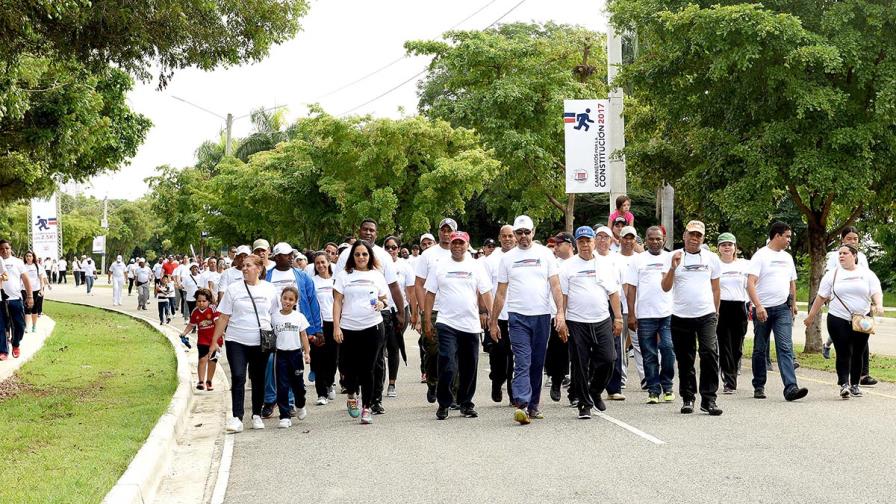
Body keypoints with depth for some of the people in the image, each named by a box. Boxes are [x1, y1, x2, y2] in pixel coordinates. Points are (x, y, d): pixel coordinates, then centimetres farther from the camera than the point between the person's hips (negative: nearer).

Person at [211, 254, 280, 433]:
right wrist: (214, 341, 1)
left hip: (261, 342, 2)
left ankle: (257, 415, 20)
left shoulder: (270, 289, 5)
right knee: (238, 378, -11)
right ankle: (236, 418, -12)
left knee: (258, 379, 8)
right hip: (236, 341, -1)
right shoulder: (233, 289, 1)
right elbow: (223, 317, 3)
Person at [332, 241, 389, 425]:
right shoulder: (344, 275, 4)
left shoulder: (377, 275, 9)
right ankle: (352, 396, 31)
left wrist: (381, 304, -8)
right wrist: (336, 327, -6)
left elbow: (383, 299, 16)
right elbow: (337, 302, 2)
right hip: (348, 328, 0)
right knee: (350, 368, 1)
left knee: (367, 370, -1)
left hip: (372, 327, 1)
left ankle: (366, 408, 6)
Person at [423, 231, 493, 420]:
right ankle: (444, 404, 0)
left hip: (471, 324, 2)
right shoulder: (439, 266, 4)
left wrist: (487, 314, -3)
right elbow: (430, 294, 5)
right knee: (447, 366, -12)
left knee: (469, 368, 9)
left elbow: (486, 293, 7)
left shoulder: (476, 267, 8)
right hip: (447, 324, -2)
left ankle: (466, 403, 21)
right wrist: (427, 321, 1)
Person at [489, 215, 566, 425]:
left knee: (537, 363, 9)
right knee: (522, 362, -12)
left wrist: (560, 313, -9)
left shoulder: (545, 254, 6)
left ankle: (534, 405, 18)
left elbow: (555, 285, 2)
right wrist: (493, 321, 7)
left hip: (542, 315, 1)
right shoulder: (507, 258, 8)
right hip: (518, 316, -1)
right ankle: (522, 405, -22)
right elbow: (501, 293, 10)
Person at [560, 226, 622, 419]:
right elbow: (562, 295, 0)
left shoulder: (604, 266, 11)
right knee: (580, 365, 0)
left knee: (607, 360, -3)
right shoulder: (567, 267, 2)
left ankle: (595, 391, 23)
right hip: (576, 322, -2)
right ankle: (584, 404, 9)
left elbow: (613, 293, 13)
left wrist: (618, 318, 9)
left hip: (602, 321, 2)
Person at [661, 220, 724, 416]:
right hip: (681, 317, 0)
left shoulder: (711, 258, 8)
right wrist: (673, 268, -19)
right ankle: (688, 398, 21)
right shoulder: (674, 257, 2)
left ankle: (708, 399, -10)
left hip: (706, 316, 0)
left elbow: (715, 288, 16)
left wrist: (716, 312, 15)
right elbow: (665, 287, -5)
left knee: (710, 354, -14)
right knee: (685, 361, 7)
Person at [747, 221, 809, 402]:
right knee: (760, 350, 7)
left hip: (782, 308, 4)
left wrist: (793, 306, 19)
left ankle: (790, 388, -19)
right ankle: (759, 387, 20)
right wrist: (758, 306, -24)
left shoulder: (787, 257, 15)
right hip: (763, 309, -4)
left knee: (785, 348, -9)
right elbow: (750, 283, -14)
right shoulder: (760, 256, -5)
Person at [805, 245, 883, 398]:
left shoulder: (867, 274, 7)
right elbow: (821, 297, 8)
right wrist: (811, 316, 8)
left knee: (858, 354, 5)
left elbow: (876, 292, -1)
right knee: (843, 354, -8)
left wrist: (879, 305, -22)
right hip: (839, 320, -1)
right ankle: (844, 384, -12)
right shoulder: (832, 275, 6)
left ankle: (855, 385, 14)